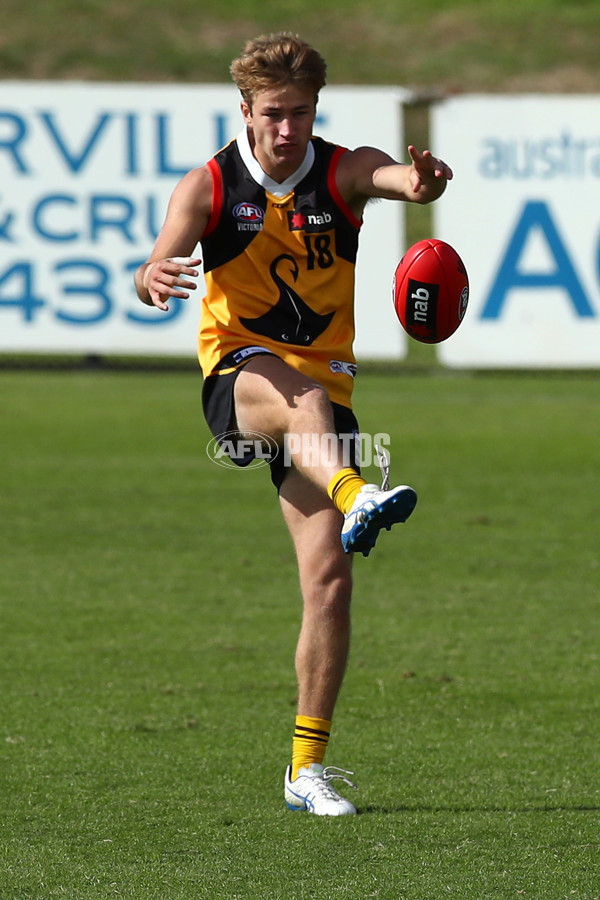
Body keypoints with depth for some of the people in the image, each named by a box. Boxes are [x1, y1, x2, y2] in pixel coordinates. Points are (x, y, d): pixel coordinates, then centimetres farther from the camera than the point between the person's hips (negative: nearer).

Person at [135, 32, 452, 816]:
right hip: (238, 376, -2)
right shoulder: (209, 186, -3)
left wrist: (420, 183, -51)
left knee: (330, 578, -8)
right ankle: (354, 499, -72)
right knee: (306, 398, -39)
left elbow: (393, 177, -25)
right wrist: (153, 280, -44)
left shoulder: (344, 172, -2)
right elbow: (162, 265, -19)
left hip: (323, 388, 2)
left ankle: (307, 767, 0)